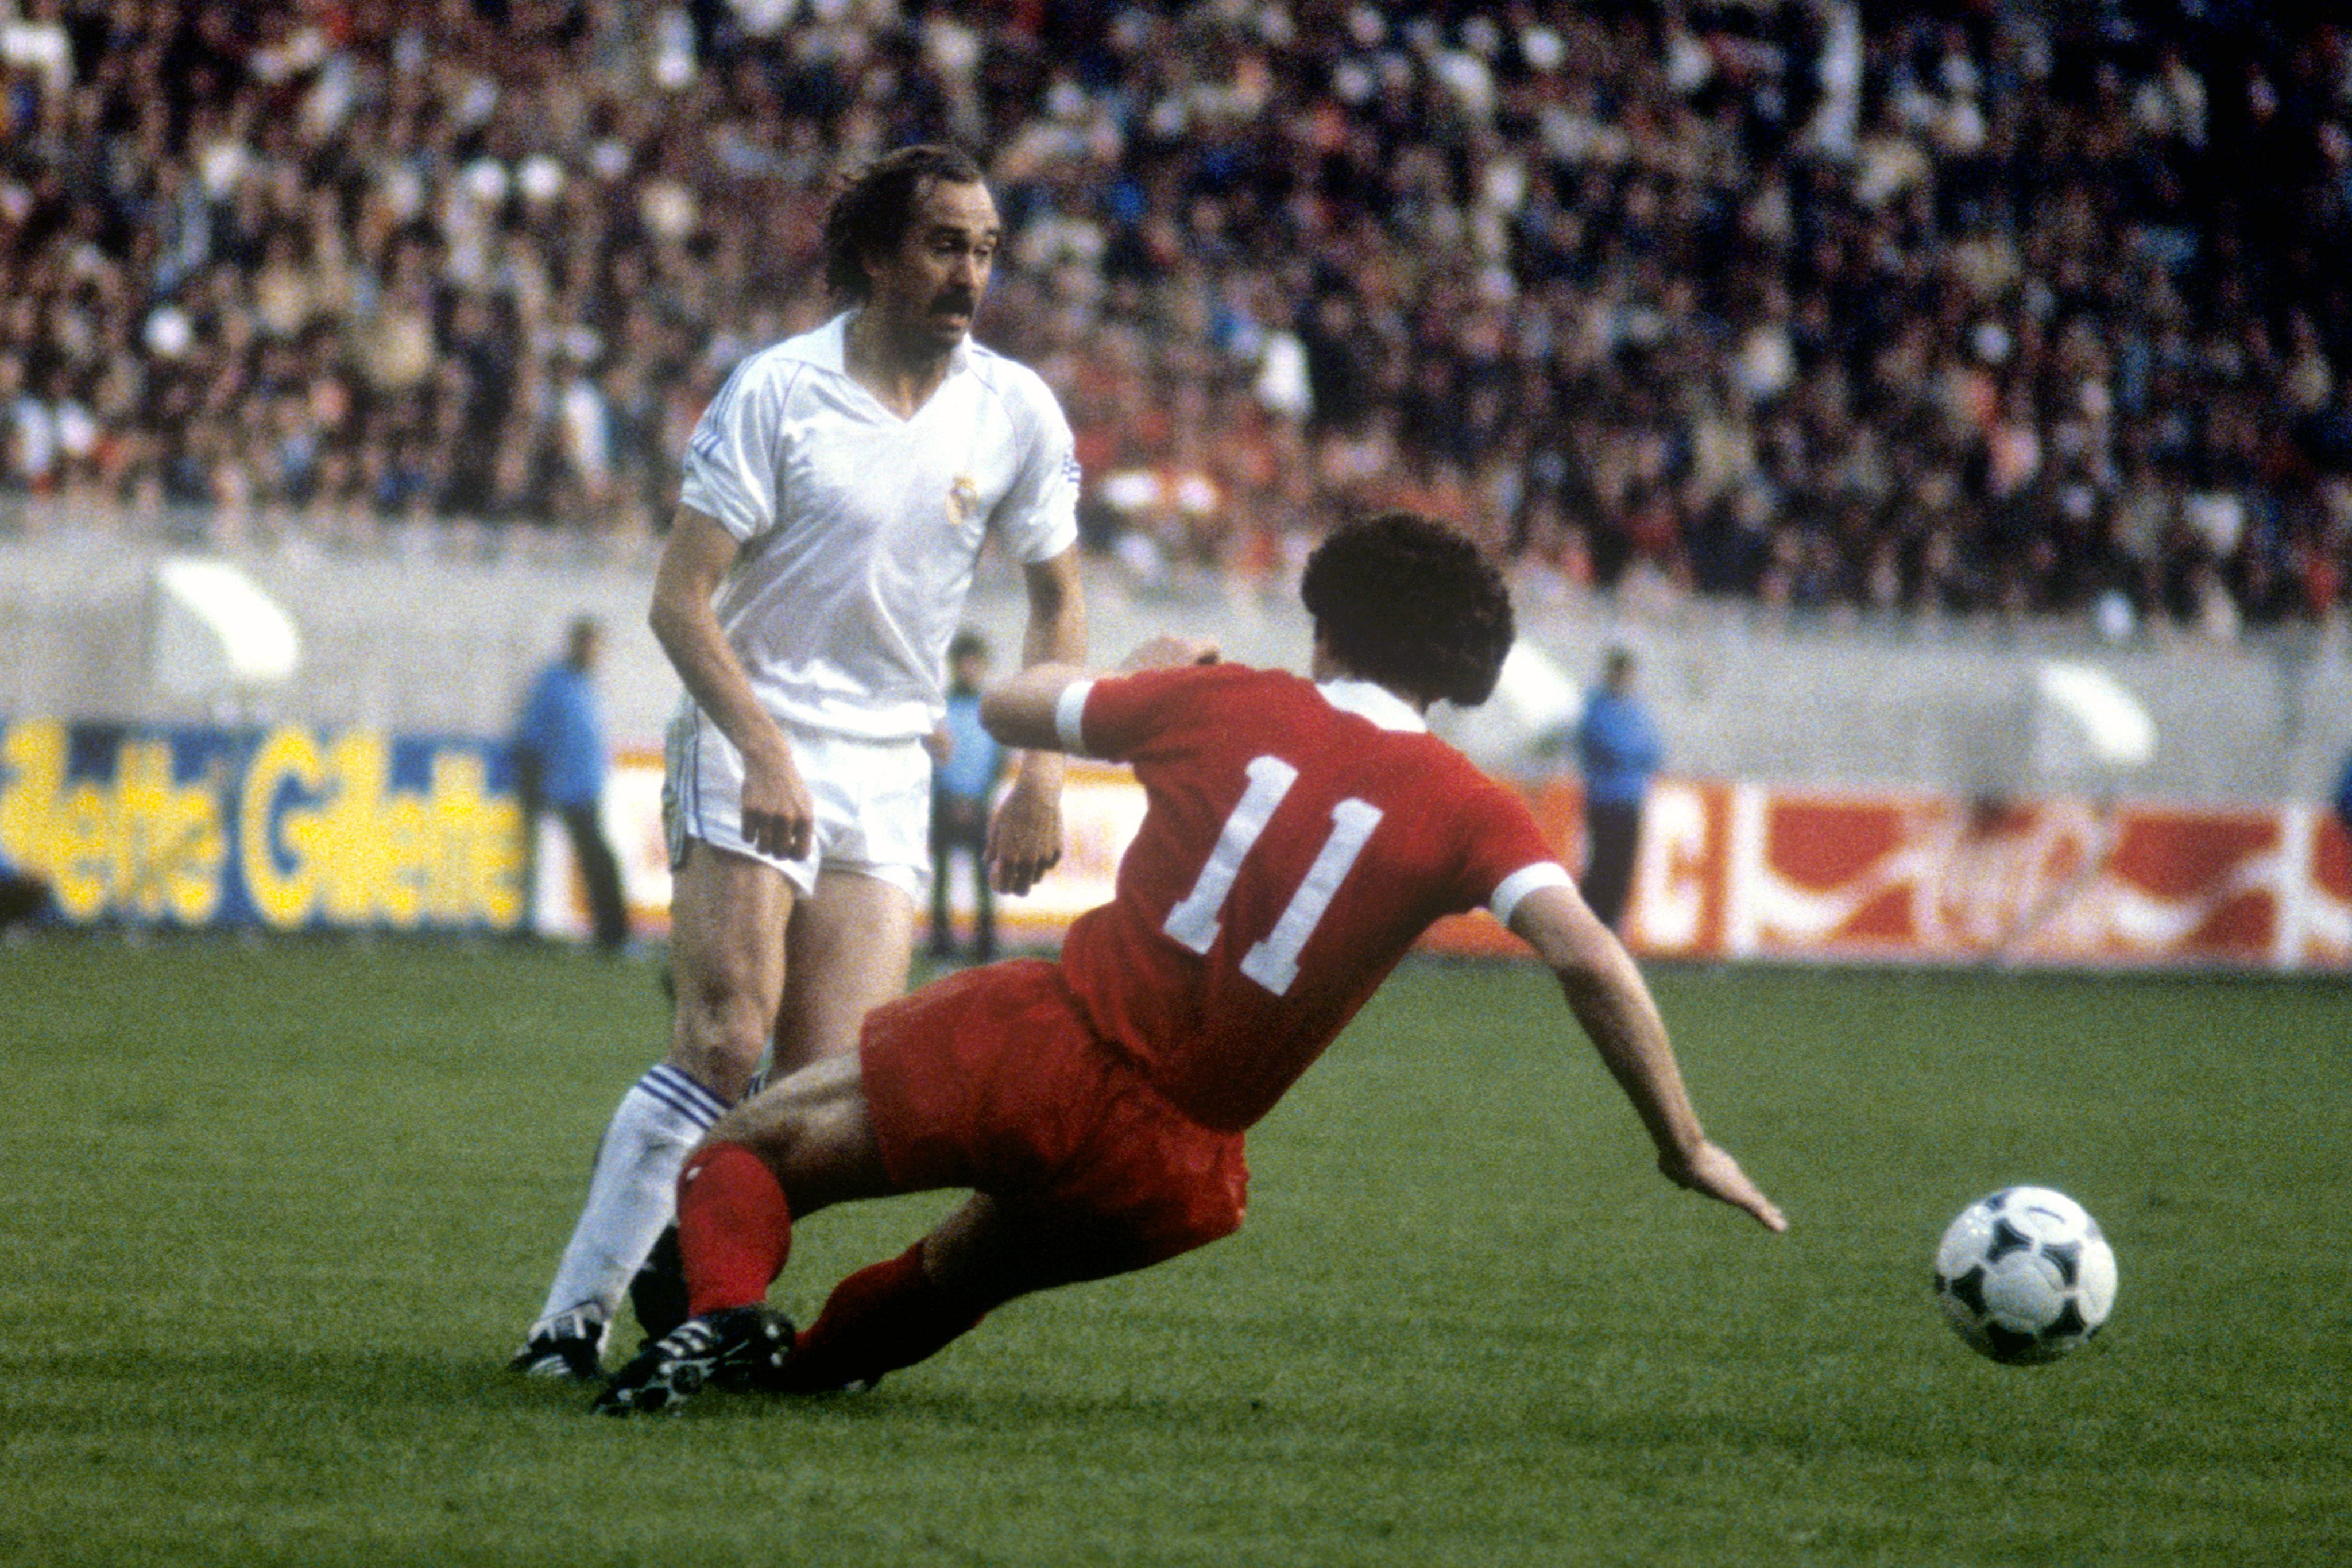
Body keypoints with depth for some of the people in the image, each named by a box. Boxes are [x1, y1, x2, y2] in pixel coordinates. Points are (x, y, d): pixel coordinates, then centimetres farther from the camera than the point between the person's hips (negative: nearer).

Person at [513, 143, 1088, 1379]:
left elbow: (1056, 598, 17)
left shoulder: (1015, 411, 4)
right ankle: (574, 1314, -13)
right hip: (749, 737, -4)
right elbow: (679, 597, -9)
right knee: (726, 1043, -18)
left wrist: (1040, 777, 6)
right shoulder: (779, 390, -8)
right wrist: (764, 751, -20)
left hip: (889, 771, 4)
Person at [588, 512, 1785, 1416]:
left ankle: (725, 1318, -20)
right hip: (1172, 1171, 2)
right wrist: (1684, 1145, -6)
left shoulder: (1220, 703, 4)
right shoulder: (1468, 811, 1)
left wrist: (1153, 666, 38)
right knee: (956, 1274, 32)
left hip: (1049, 1044, -2)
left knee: (742, 1152, 9)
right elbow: (1588, 960, -13)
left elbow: (1010, 706, 19)